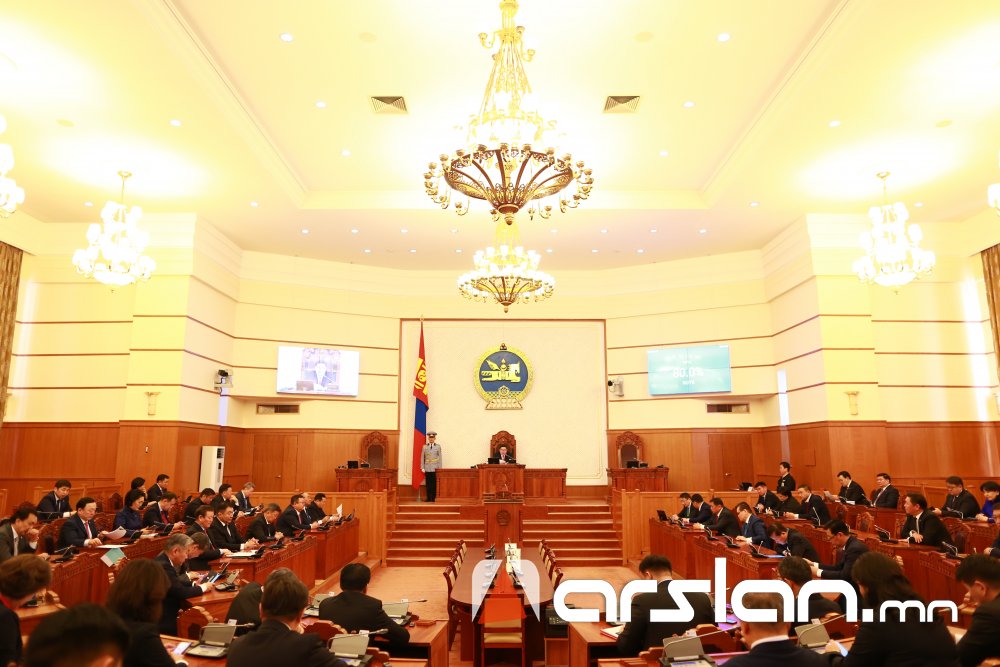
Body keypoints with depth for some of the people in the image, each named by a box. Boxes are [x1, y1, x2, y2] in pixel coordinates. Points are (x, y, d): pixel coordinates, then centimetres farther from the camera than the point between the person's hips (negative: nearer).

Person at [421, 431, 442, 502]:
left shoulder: (438, 446, 6)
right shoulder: (425, 447, 8)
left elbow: (440, 458, 4)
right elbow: (422, 458, 8)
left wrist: (440, 468, -1)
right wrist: (422, 468, 2)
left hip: (435, 469, -1)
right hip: (427, 469, 1)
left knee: (434, 484, -2)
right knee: (428, 484, 1)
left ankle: (434, 498, 4)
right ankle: (429, 498, 7)